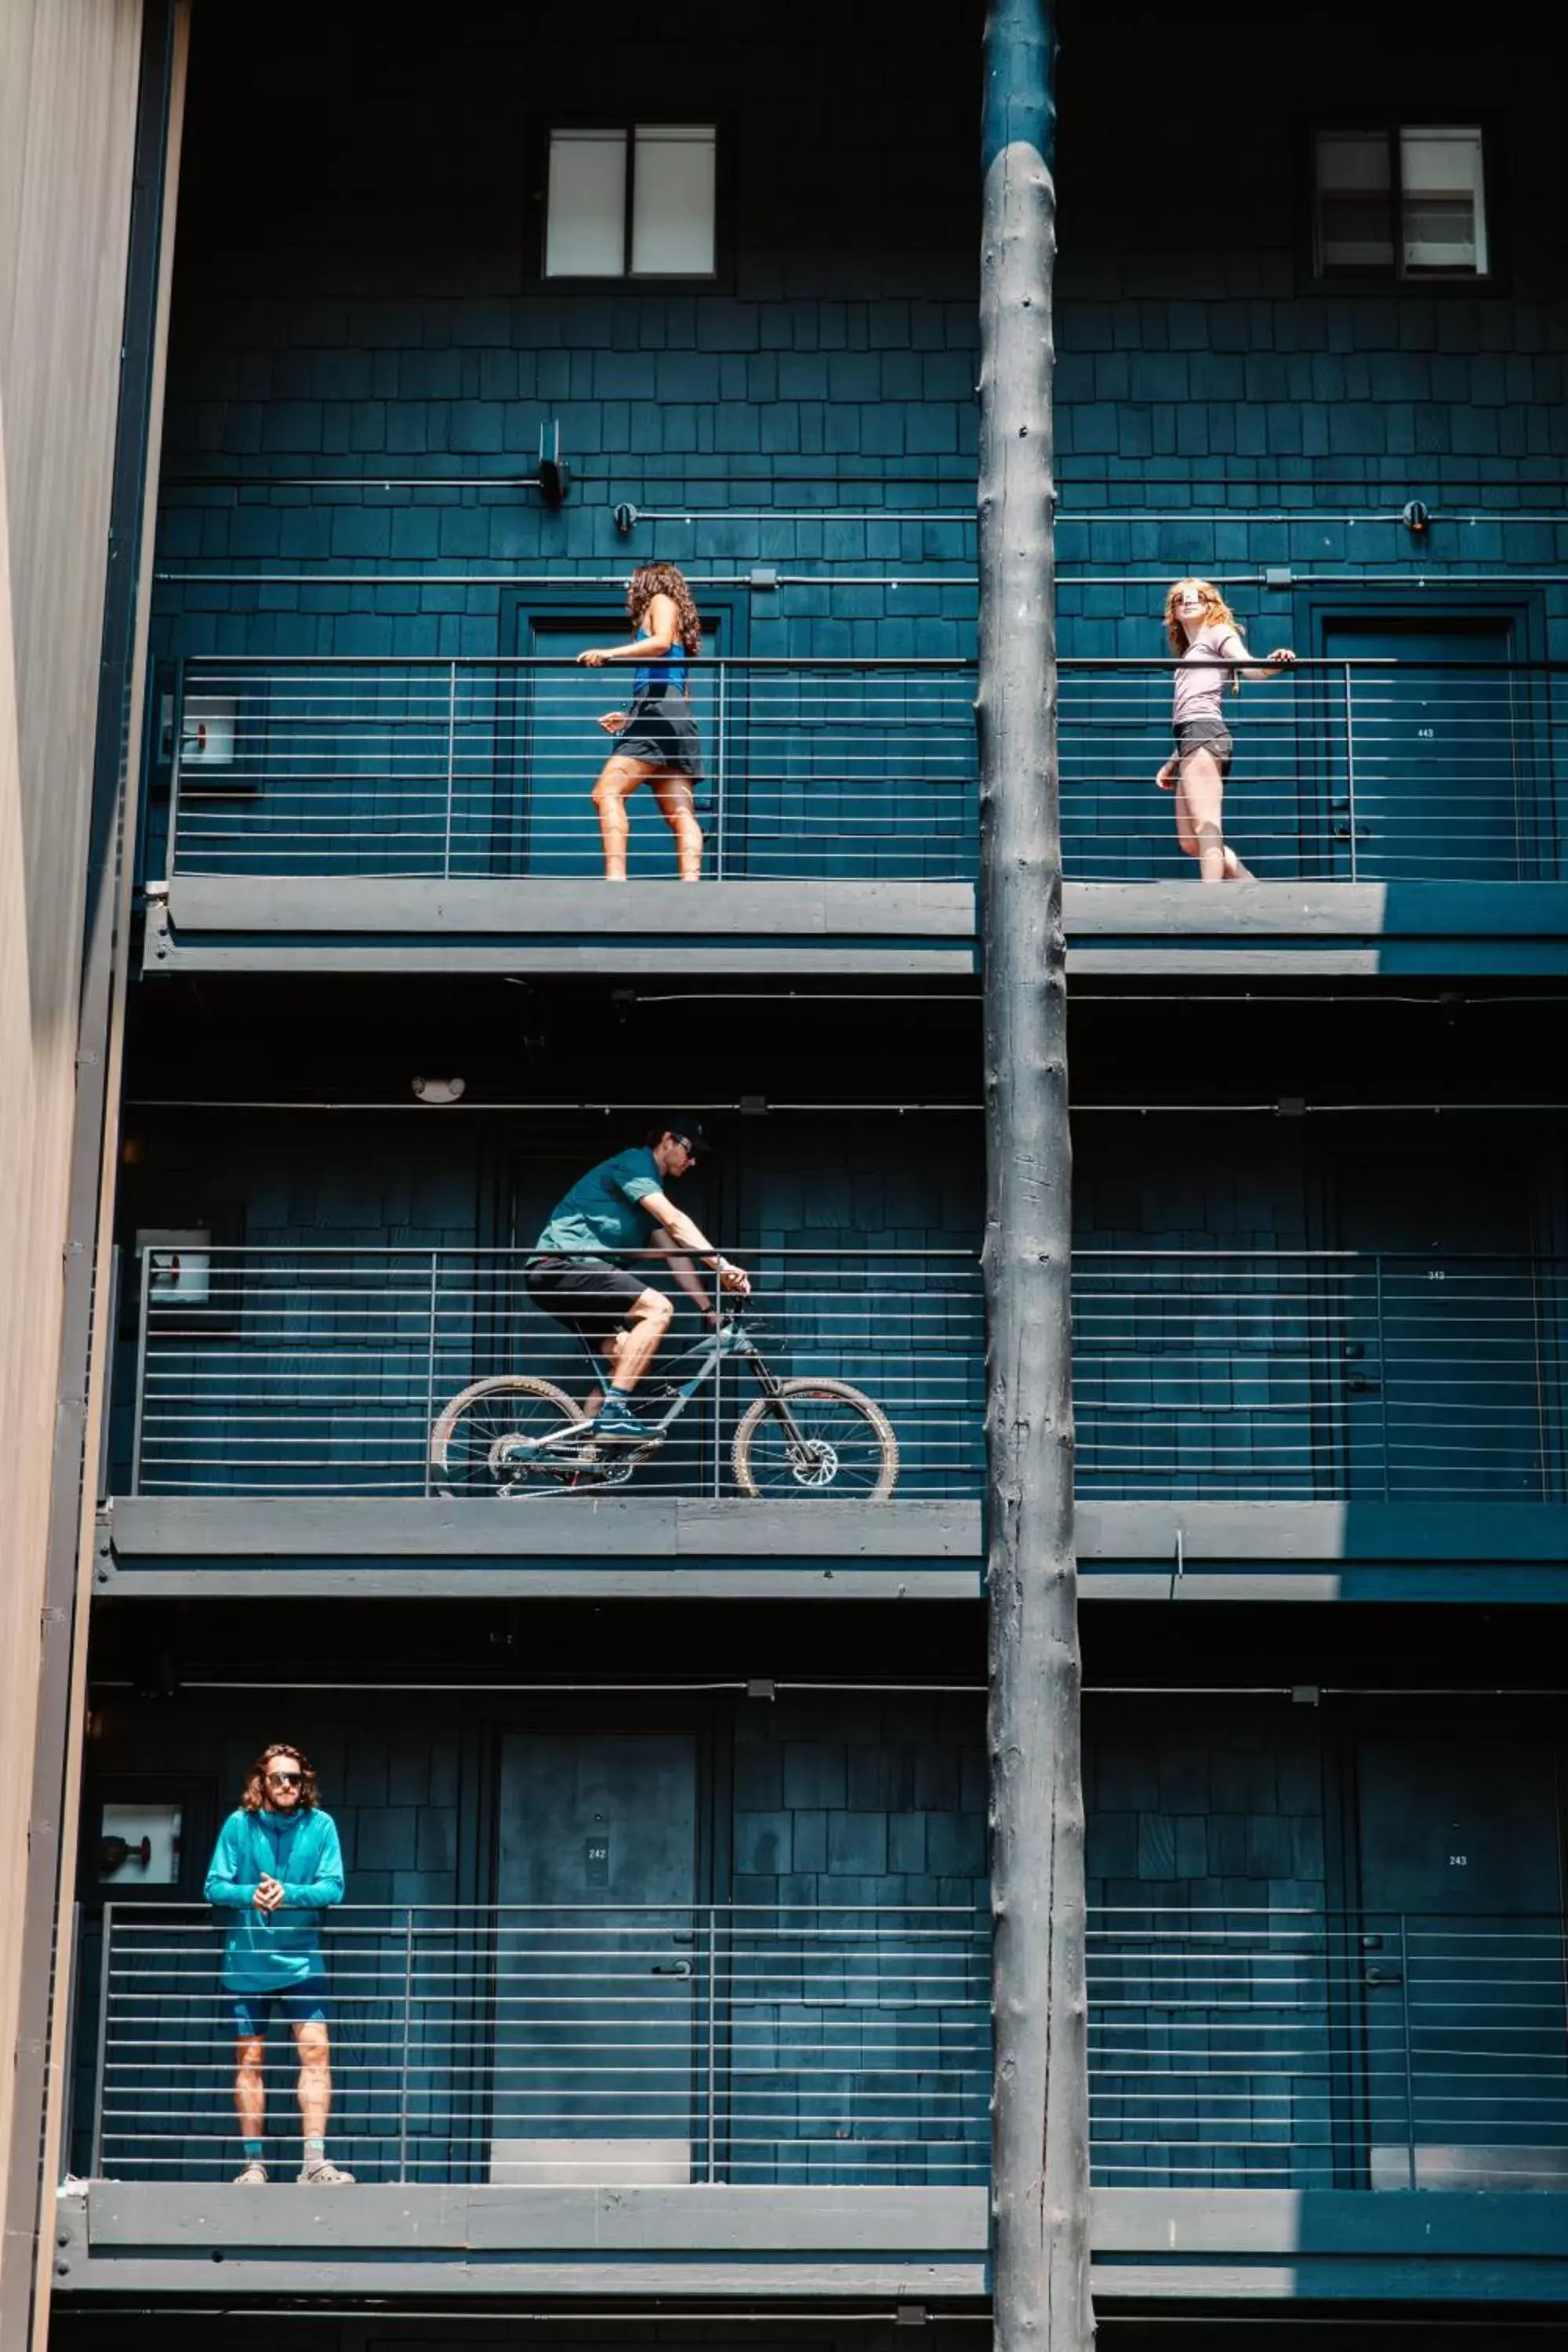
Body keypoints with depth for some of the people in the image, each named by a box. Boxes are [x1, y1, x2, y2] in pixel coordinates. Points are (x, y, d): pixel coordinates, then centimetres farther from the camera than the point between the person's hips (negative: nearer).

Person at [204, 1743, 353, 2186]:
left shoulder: (320, 1825, -3)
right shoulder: (239, 1824, -3)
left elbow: (333, 1887, -6)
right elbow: (215, 1886, -3)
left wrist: (288, 1894, -22)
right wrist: (250, 1895, -22)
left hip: (301, 1960, 0)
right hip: (247, 1961, 0)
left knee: (316, 2050, -11)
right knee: (249, 2060, 5)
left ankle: (315, 2161, -11)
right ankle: (254, 2163, 12)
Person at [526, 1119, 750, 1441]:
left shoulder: (651, 1186, 23)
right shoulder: (634, 1163, -6)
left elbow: (675, 1252, 18)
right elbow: (674, 1221, -19)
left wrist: (709, 1309, 10)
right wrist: (721, 1264, -25)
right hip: (562, 1263, -10)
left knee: (625, 1359, 7)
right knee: (657, 1308, -21)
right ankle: (614, 1412, -23)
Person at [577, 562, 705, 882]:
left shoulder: (661, 600, 9)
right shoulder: (675, 614, 33)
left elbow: (662, 642, -13)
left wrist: (610, 653, -20)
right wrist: (631, 718, 30)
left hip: (660, 713, -10)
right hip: (676, 718, 10)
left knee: (607, 793, -19)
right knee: (680, 814, -5)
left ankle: (615, 877, -35)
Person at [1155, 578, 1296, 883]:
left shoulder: (1218, 633, 9)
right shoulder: (1190, 654, 31)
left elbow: (1249, 667, -10)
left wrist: (1273, 664, -31)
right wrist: (1172, 763, 25)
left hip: (1204, 733, -9)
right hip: (1190, 739, 9)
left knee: (1206, 829, -21)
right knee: (1191, 842, 2)